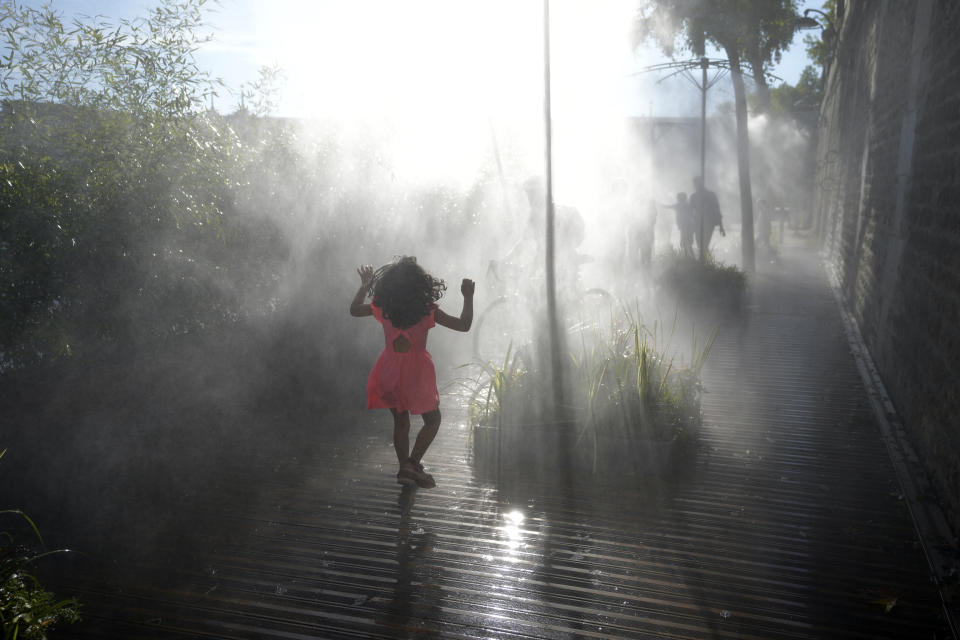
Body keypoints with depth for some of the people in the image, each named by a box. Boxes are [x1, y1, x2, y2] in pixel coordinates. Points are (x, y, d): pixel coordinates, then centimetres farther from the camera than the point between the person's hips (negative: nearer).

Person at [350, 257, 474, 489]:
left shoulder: (382, 308, -6)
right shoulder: (428, 311, -15)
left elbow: (354, 310, 13)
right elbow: (463, 325, -11)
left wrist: (365, 285, 22)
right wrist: (468, 297, 0)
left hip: (390, 371, 4)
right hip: (417, 371, -4)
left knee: (400, 420, 18)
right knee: (432, 419, 12)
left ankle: (404, 468, 17)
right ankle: (413, 463, -1)